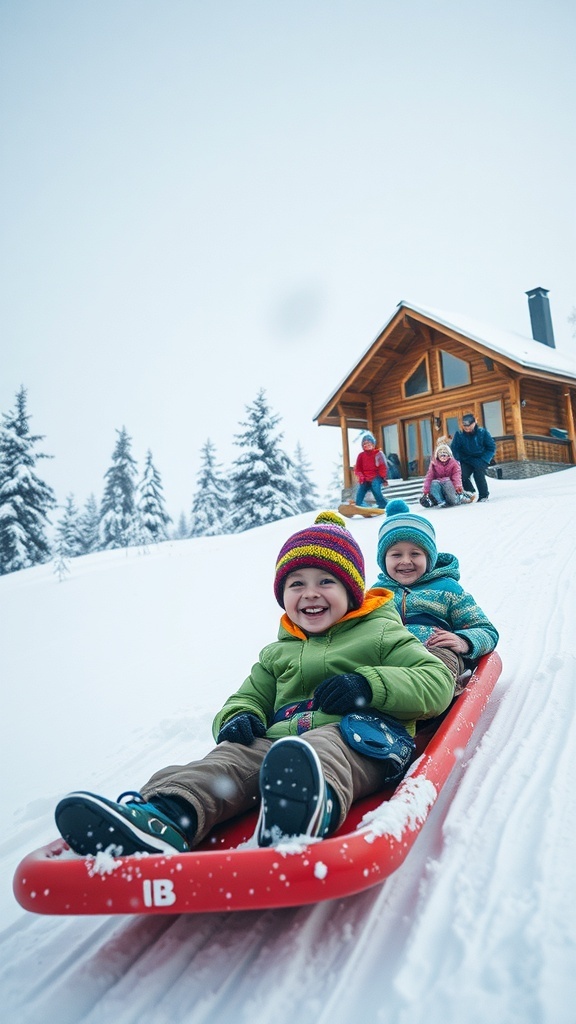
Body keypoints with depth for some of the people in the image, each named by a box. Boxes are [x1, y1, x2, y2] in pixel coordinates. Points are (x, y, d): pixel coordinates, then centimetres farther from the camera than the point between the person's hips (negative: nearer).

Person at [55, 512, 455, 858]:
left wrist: (369, 685, -10)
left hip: (364, 744, -4)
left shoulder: (381, 634, 16)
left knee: (324, 744, -37)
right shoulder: (277, 653, 30)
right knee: (235, 754, -25)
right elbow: (249, 697, 31)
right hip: (281, 742, 4)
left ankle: (317, 807, -70)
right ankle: (165, 816, -52)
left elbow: (437, 681, 7)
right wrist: (238, 718, 4)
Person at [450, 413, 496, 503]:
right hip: (466, 460, 2)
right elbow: (454, 449, -5)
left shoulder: (482, 432, -11)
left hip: (481, 459, -2)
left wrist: (483, 460, -18)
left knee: (478, 474, -24)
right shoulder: (459, 434, -8)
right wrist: (457, 461, -19)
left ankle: (484, 495, -2)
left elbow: (491, 447, -7)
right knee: (462, 476, -18)